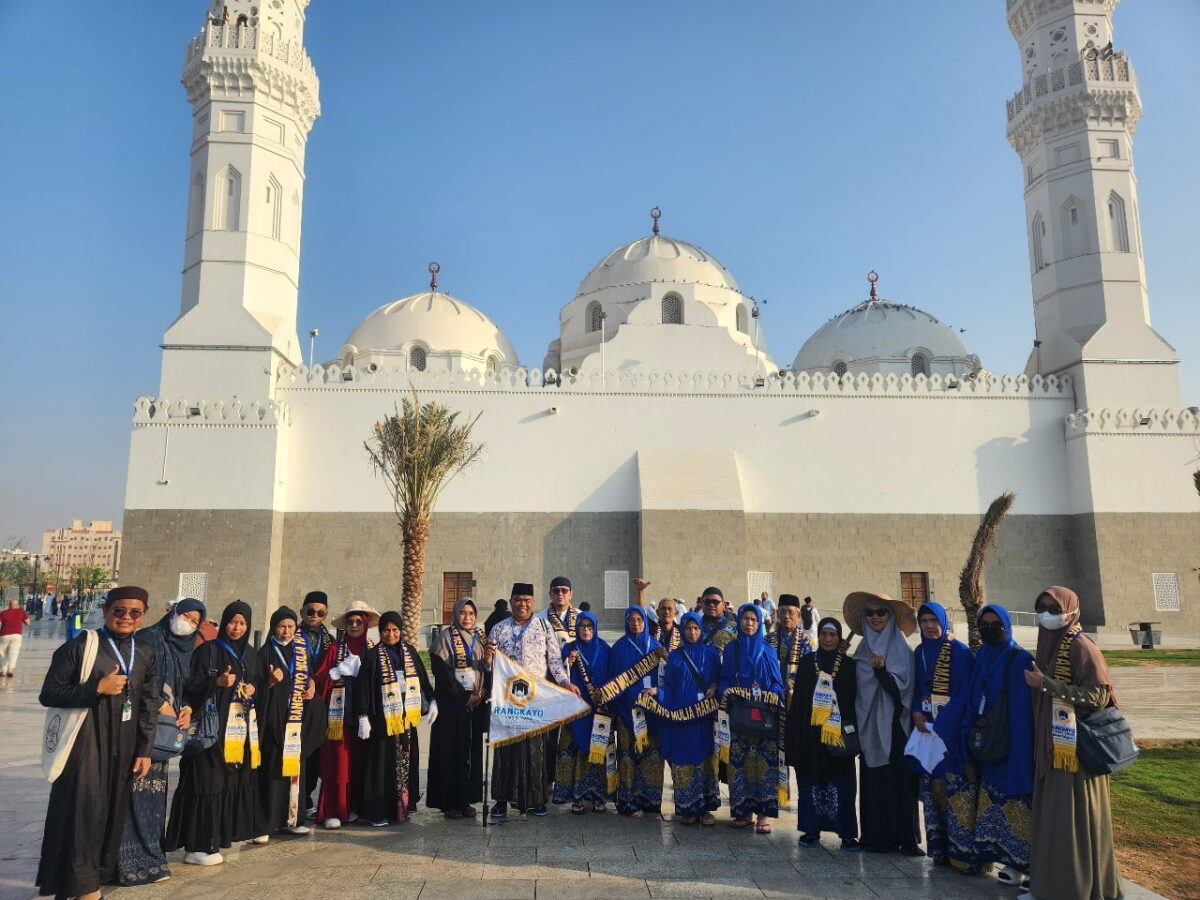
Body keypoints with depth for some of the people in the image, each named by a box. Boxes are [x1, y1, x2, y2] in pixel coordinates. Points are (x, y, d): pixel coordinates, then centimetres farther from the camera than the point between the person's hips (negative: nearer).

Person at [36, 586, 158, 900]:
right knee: (83, 811, -3)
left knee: (112, 812, 10)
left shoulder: (145, 655, 6)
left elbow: (149, 706, 8)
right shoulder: (80, 646, -6)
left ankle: (100, 872, 25)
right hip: (85, 742, -4)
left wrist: (144, 751, 4)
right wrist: (97, 688, -17)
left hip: (124, 746, 4)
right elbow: (48, 694, -8)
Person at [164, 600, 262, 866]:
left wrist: (252, 690, 0)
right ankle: (199, 845, -1)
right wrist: (218, 682, -24)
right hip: (213, 726, -6)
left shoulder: (251, 654, 14)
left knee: (237, 779, 6)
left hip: (243, 727, 6)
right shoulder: (208, 650, -4)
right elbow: (191, 687, -8)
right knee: (209, 781, -7)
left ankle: (226, 833, 19)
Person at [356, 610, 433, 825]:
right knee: (382, 764, -1)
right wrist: (363, 717, -11)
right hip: (383, 718, -4)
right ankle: (377, 812, 8)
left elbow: (423, 678, 13)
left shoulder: (409, 651, 8)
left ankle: (403, 806, 19)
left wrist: (430, 701, 9)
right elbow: (363, 687, -7)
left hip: (407, 717, 4)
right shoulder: (373, 656, -5)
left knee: (406, 762, 9)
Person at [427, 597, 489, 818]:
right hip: (452, 703, -5)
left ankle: (466, 800, 15)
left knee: (473, 750, 7)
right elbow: (442, 671, -11)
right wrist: (464, 696, -12)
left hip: (476, 703, 5)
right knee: (452, 751, -2)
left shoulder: (481, 637, 11)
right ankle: (449, 803, 6)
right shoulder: (446, 637, -5)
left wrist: (483, 692, -4)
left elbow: (488, 667, 12)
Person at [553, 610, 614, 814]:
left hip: (600, 707, 0)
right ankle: (577, 796, 2)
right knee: (576, 750, -4)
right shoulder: (569, 649, 5)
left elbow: (612, 676, 6)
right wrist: (568, 665, -14)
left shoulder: (605, 649, 5)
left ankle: (599, 795, 9)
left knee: (598, 750, 0)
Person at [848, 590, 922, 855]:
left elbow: (901, 688, -13)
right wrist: (857, 723, 11)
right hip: (870, 726, 4)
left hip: (895, 726, -4)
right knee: (873, 781, 4)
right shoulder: (862, 649, 11)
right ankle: (876, 836, 11)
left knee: (900, 779, -3)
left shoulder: (901, 649, -3)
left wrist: (881, 669, -28)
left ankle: (906, 838, 6)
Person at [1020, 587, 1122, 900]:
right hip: (1051, 748, 8)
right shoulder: (1048, 645, 12)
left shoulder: (1081, 647, -13)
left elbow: (1097, 696, -19)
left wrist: (1046, 684, -21)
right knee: (1052, 819, 13)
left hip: (1077, 748, -8)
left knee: (1075, 819, 0)